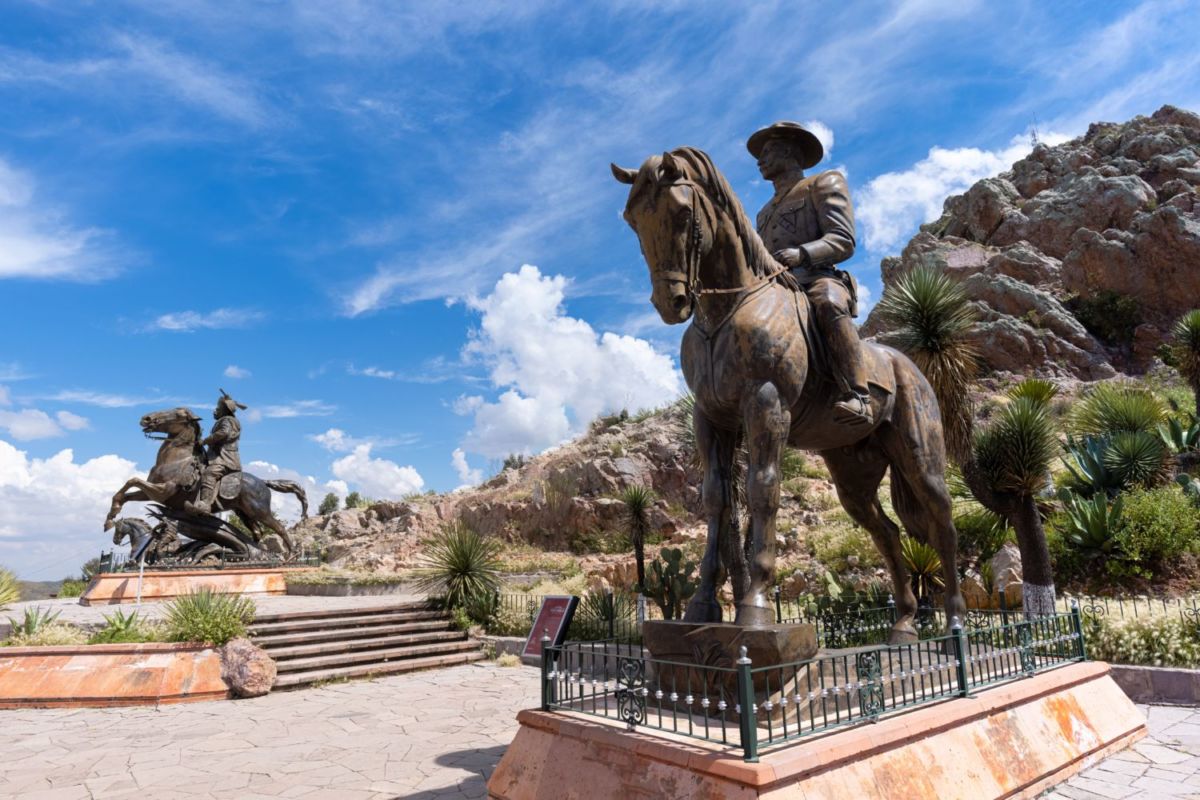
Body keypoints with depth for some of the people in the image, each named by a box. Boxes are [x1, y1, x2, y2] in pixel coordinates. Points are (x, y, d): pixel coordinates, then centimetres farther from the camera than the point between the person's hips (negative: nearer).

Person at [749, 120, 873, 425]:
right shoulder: (767, 211, 32)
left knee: (828, 304, -39)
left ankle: (856, 397, -45)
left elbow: (843, 241, -4)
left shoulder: (824, 183, 11)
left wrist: (800, 253, -23)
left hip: (818, 280, -8)